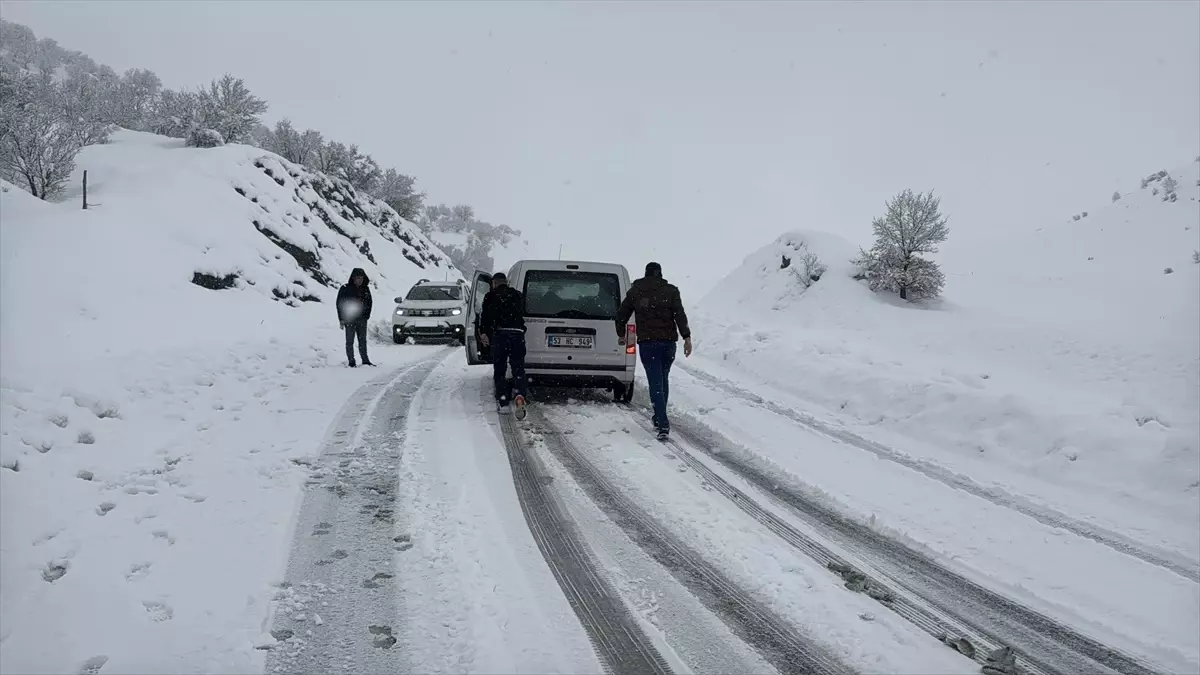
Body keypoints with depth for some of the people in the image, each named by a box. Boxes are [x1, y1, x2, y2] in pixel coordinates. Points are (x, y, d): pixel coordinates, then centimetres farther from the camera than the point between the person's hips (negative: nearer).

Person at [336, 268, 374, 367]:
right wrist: (341, 319, -7)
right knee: (350, 341, 0)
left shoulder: (365, 289, 7)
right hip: (349, 320, -3)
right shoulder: (345, 289, -5)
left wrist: (367, 316, 5)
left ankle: (365, 360, 15)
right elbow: (339, 304, -3)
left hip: (362, 320, 3)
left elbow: (369, 303, 15)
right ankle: (351, 362, 4)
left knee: (363, 341, 9)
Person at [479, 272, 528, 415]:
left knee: (499, 370, 9)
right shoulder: (518, 295, 19)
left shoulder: (491, 296, 8)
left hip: (499, 334, -2)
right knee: (518, 370, 1)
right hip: (517, 334, 2)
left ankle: (502, 402, 4)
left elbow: (485, 316, -2)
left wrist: (483, 333, -2)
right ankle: (519, 396, -22)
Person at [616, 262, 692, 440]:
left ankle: (663, 424, -16)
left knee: (655, 383, -4)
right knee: (663, 379, 19)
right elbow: (680, 314, -9)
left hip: (647, 343, -1)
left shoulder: (635, 291, 7)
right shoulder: (671, 290, 4)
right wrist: (687, 337, -11)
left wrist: (621, 334, 27)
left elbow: (621, 315, 12)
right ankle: (659, 419, 26)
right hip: (668, 341, 1)